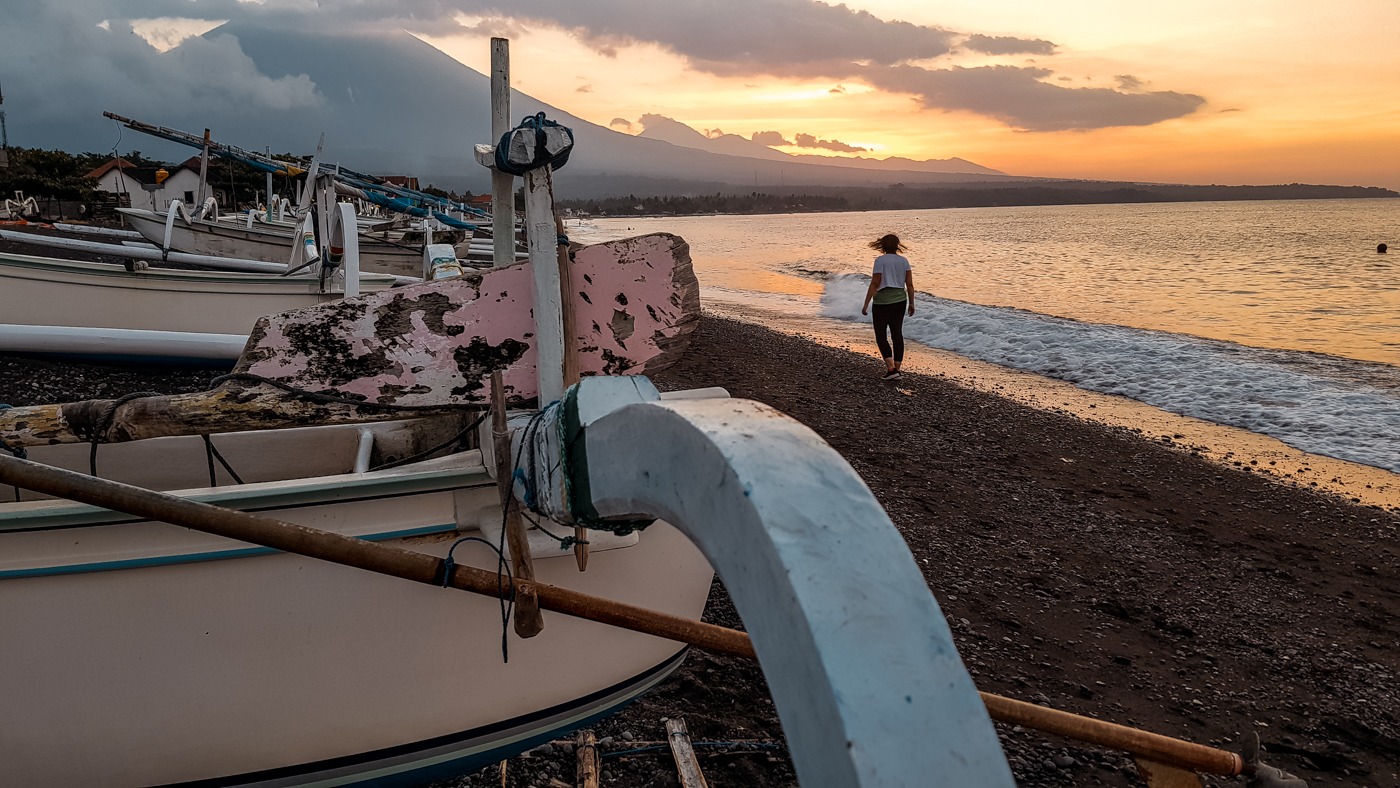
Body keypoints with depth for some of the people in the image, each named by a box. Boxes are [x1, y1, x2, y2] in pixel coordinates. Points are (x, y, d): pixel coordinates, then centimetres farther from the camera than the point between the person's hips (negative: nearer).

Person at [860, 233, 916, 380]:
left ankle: (891, 368, -9)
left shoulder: (880, 260, -11)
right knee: (897, 334, 11)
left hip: (883, 302, -5)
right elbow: (910, 284, 3)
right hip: (900, 300, 5)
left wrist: (866, 304, -9)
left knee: (881, 336, 3)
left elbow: (874, 284, -14)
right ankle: (897, 368, 13)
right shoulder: (904, 260, 4)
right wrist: (911, 303, 12)